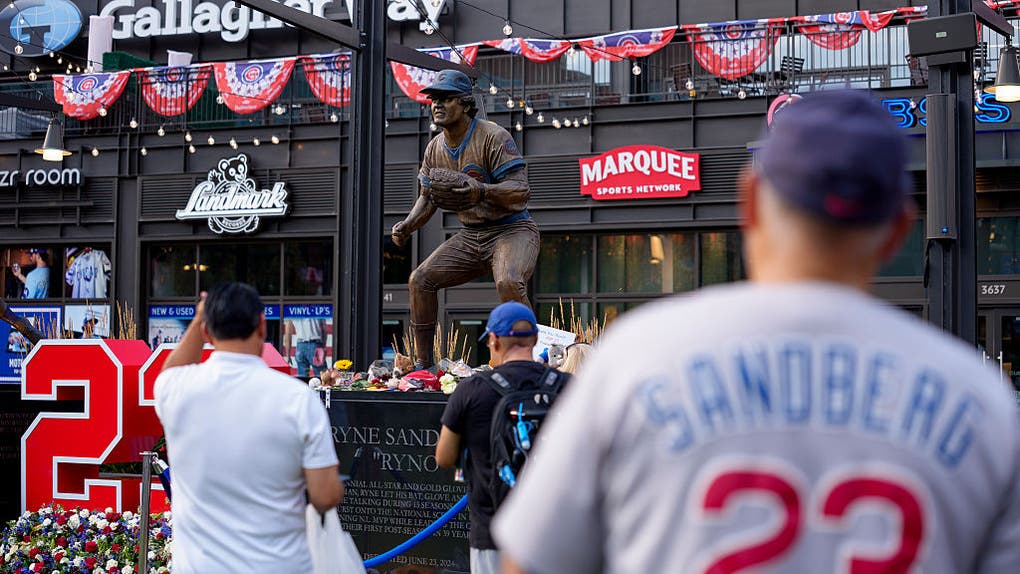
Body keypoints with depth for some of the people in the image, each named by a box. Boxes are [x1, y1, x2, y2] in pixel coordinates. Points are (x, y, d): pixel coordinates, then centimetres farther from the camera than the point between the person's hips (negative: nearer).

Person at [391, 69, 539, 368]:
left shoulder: (494, 137, -15)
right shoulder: (435, 148, 7)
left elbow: (520, 190, -24)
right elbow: (427, 198, 16)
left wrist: (481, 191, -43)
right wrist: (408, 225, -4)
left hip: (512, 229, -7)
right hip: (469, 236, 7)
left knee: (508, 282, -35)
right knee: (421, 279, -4)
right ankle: (422, 365, 5)